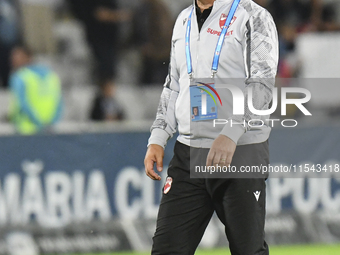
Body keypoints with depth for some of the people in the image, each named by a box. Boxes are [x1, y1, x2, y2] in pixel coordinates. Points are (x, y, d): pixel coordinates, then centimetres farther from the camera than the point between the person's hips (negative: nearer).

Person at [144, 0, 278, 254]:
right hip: (187, 155, 6)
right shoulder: (184, 21, 16)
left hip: (240, 155, -6)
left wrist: (231, 134, -26)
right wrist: (158, 140, 12)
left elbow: (261, 84, -14)